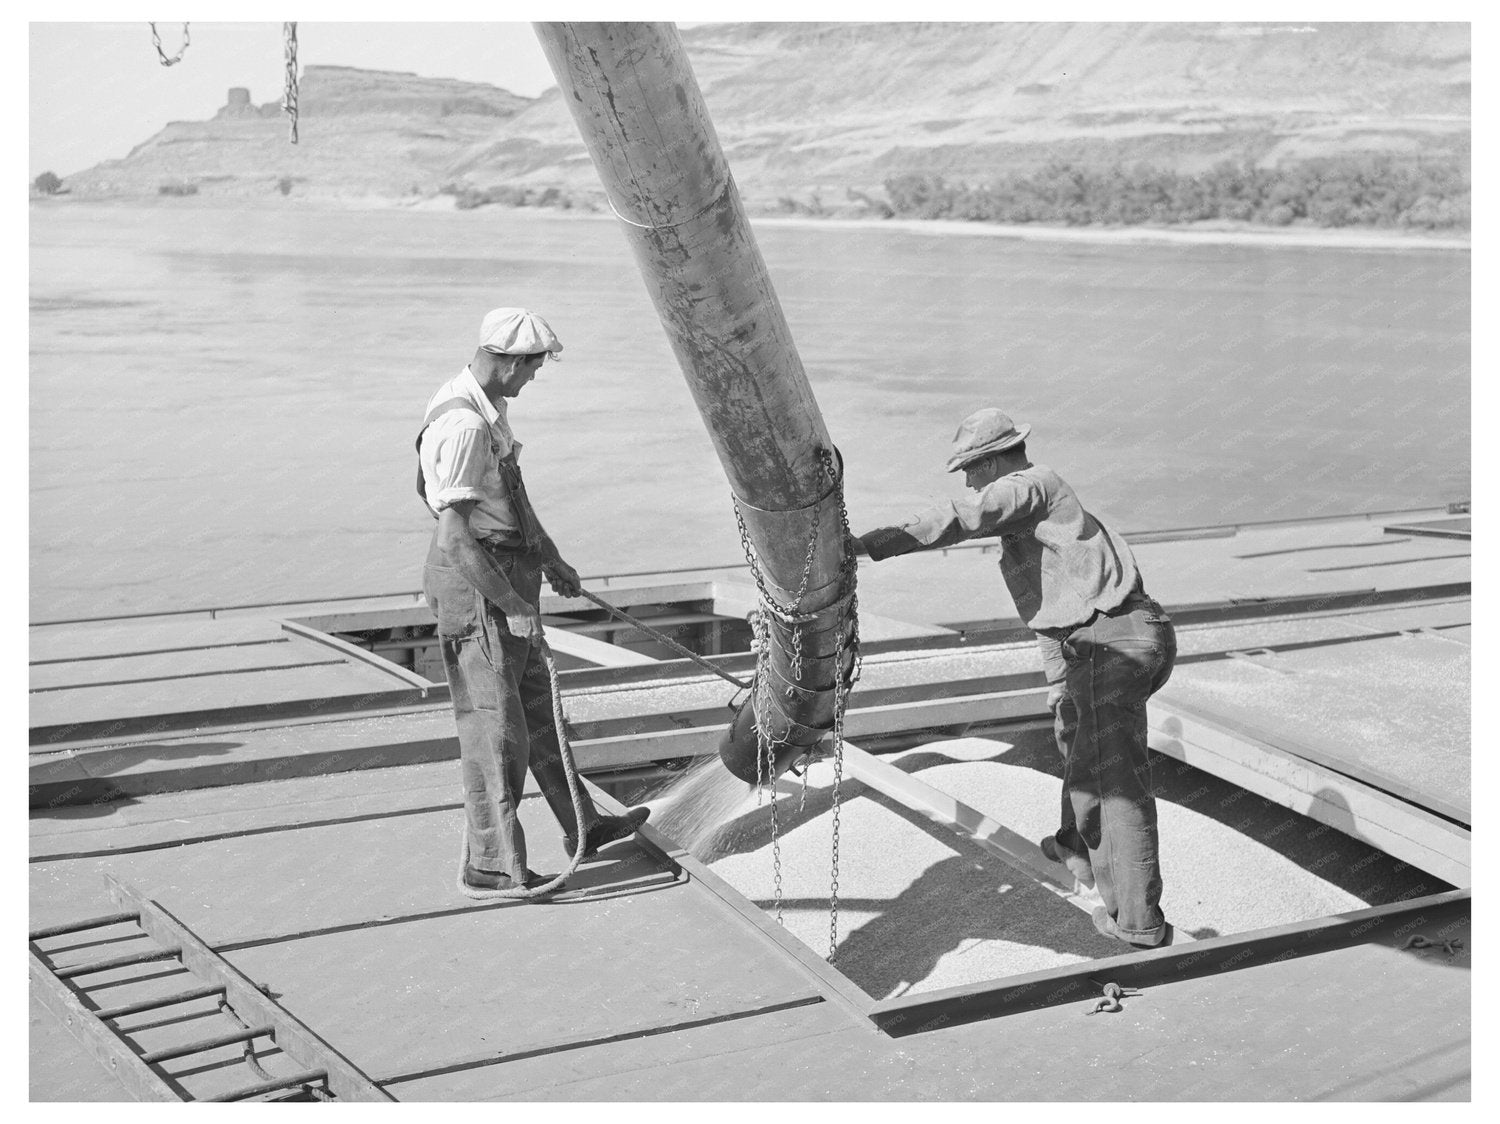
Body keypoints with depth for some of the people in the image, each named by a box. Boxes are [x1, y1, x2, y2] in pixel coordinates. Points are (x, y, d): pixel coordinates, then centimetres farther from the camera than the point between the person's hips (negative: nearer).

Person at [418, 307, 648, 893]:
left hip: (506, 575, 10)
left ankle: (580, 826, 32)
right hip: (476, 587, -10)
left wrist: (549, 557, 27)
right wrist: (513, 605, -22)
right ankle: (492, 864, 10)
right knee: (493, 724, -1)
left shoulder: (486, 406, 8)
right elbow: (454, 540, -27)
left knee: (536, 706, 19)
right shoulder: (464, 426, -24)